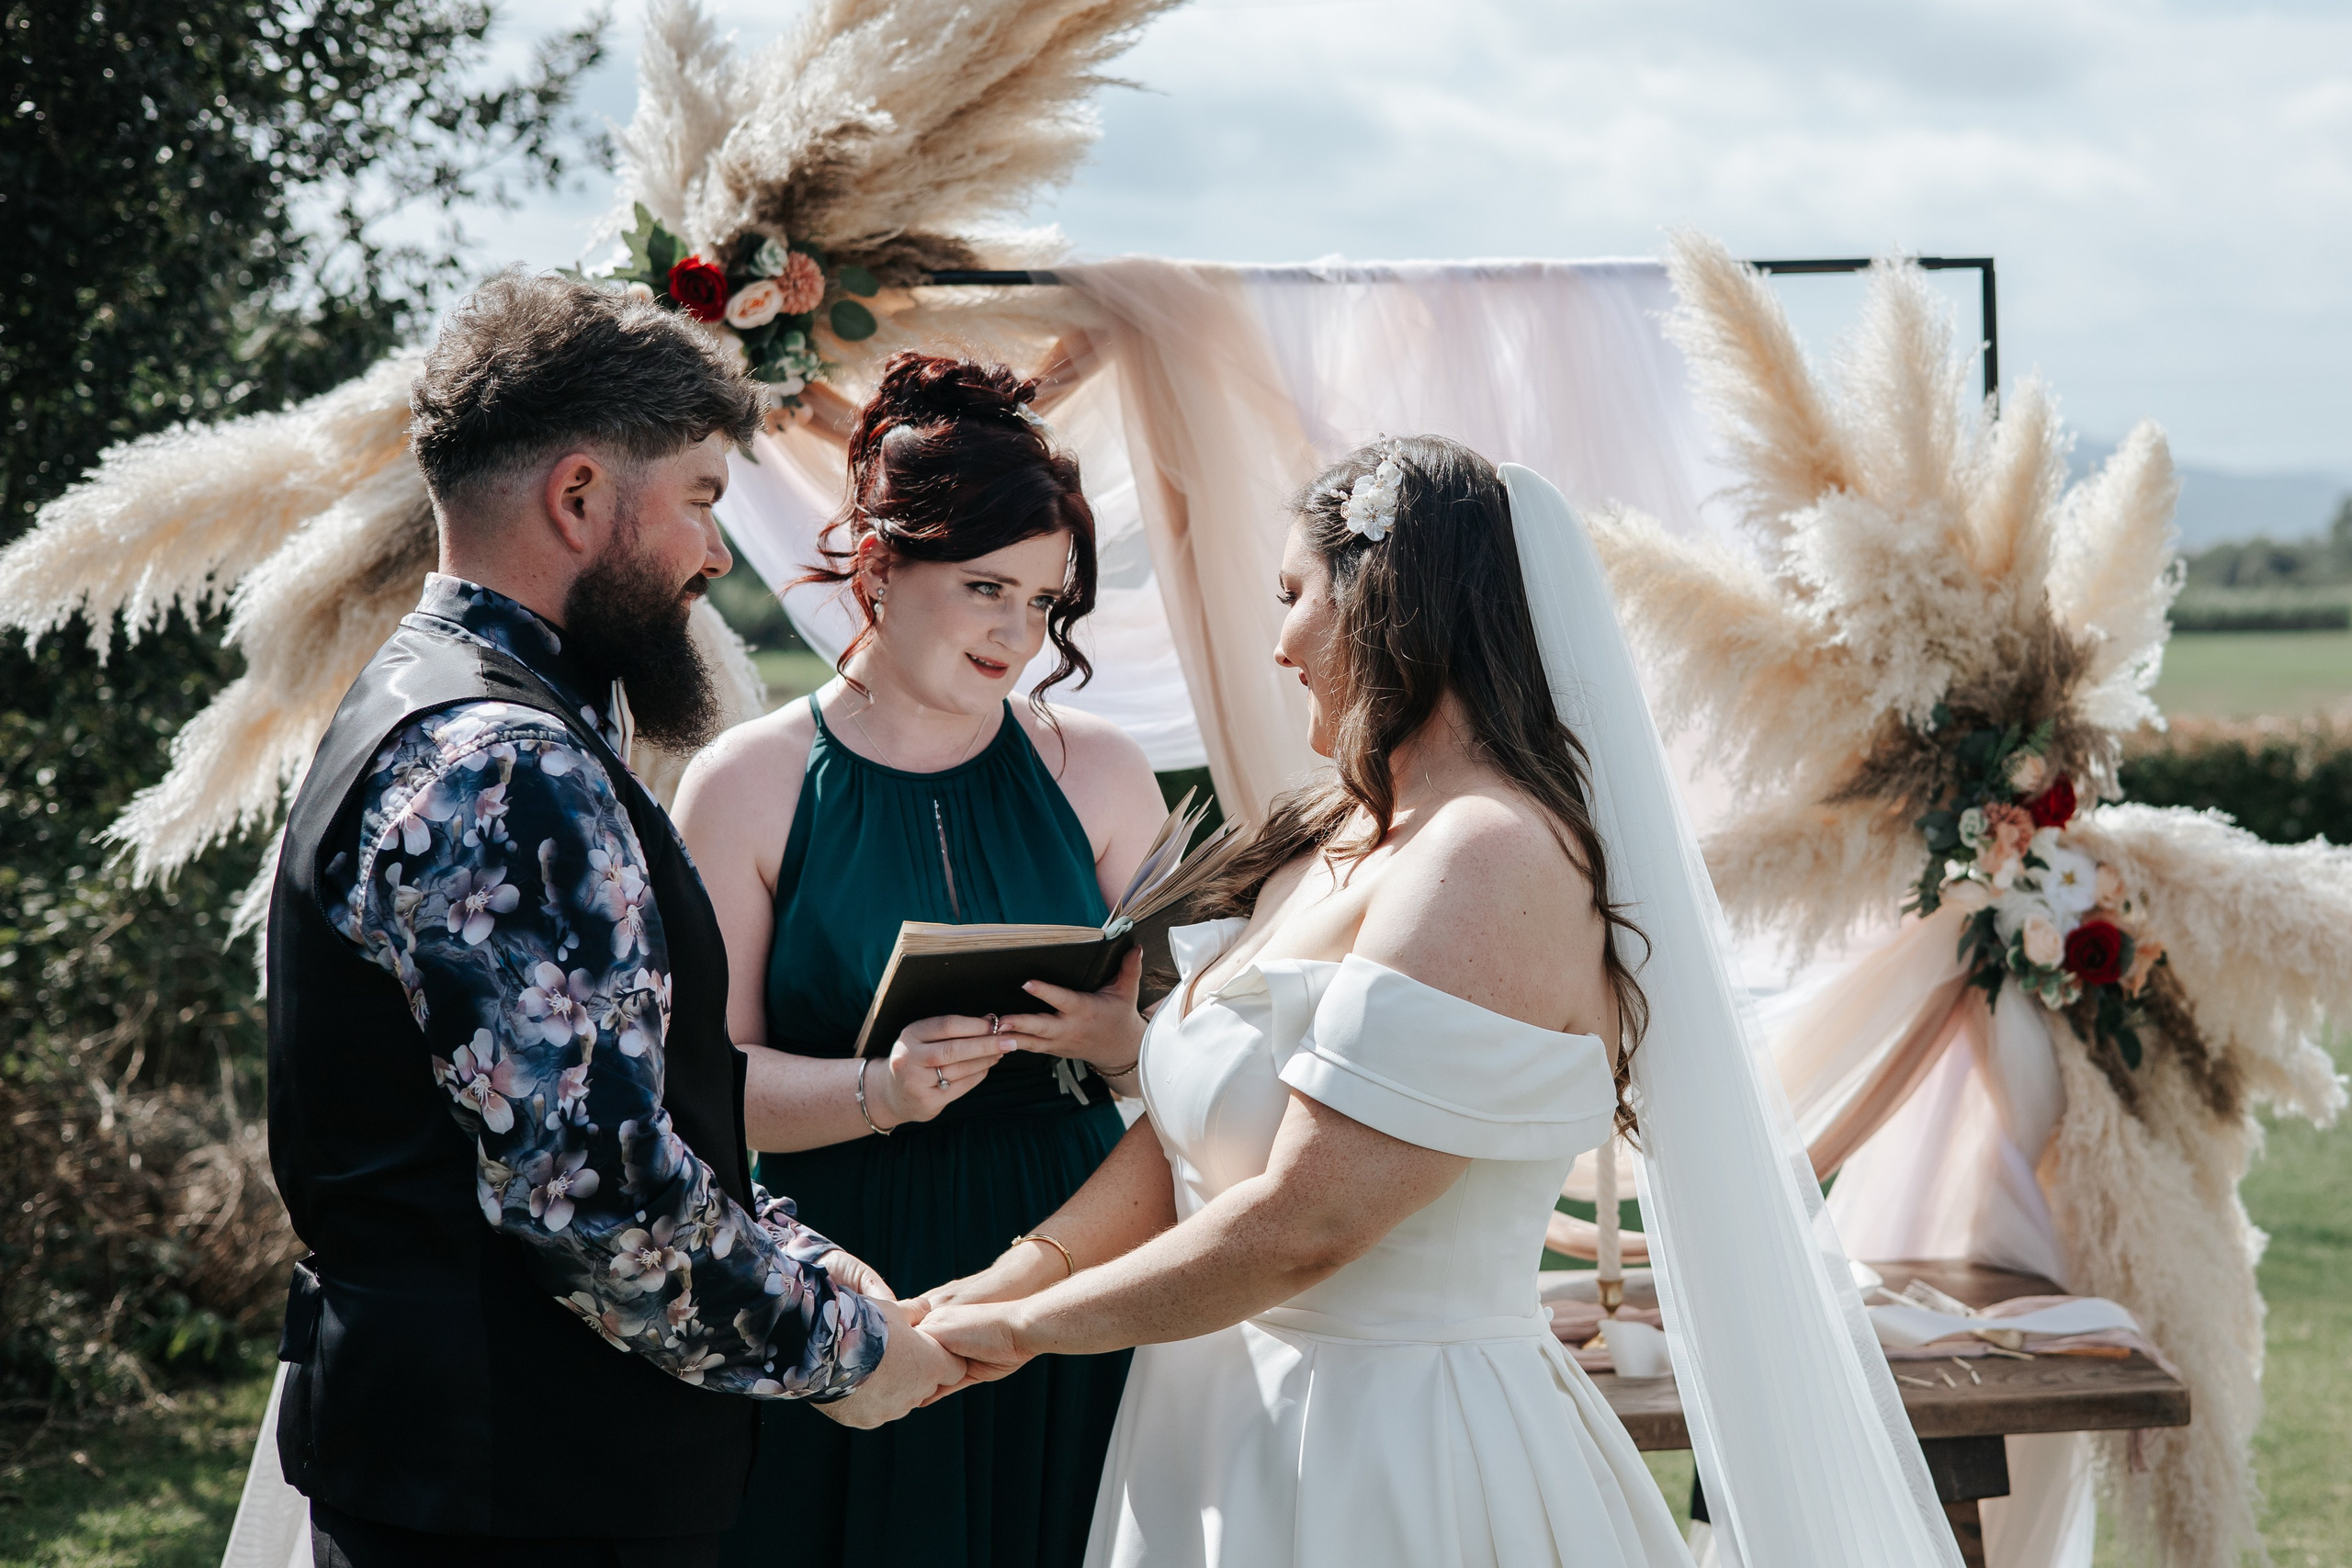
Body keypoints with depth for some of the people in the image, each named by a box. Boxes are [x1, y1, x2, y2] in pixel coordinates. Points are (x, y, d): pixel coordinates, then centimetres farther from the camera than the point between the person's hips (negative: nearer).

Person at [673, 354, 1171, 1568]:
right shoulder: (746, 785, -1)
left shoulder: (1097, 773, 7)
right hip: (842, 1305, -2)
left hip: (1069, 1284, 2)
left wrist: (1118, 1041, -16)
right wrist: (876, 1090, -23)